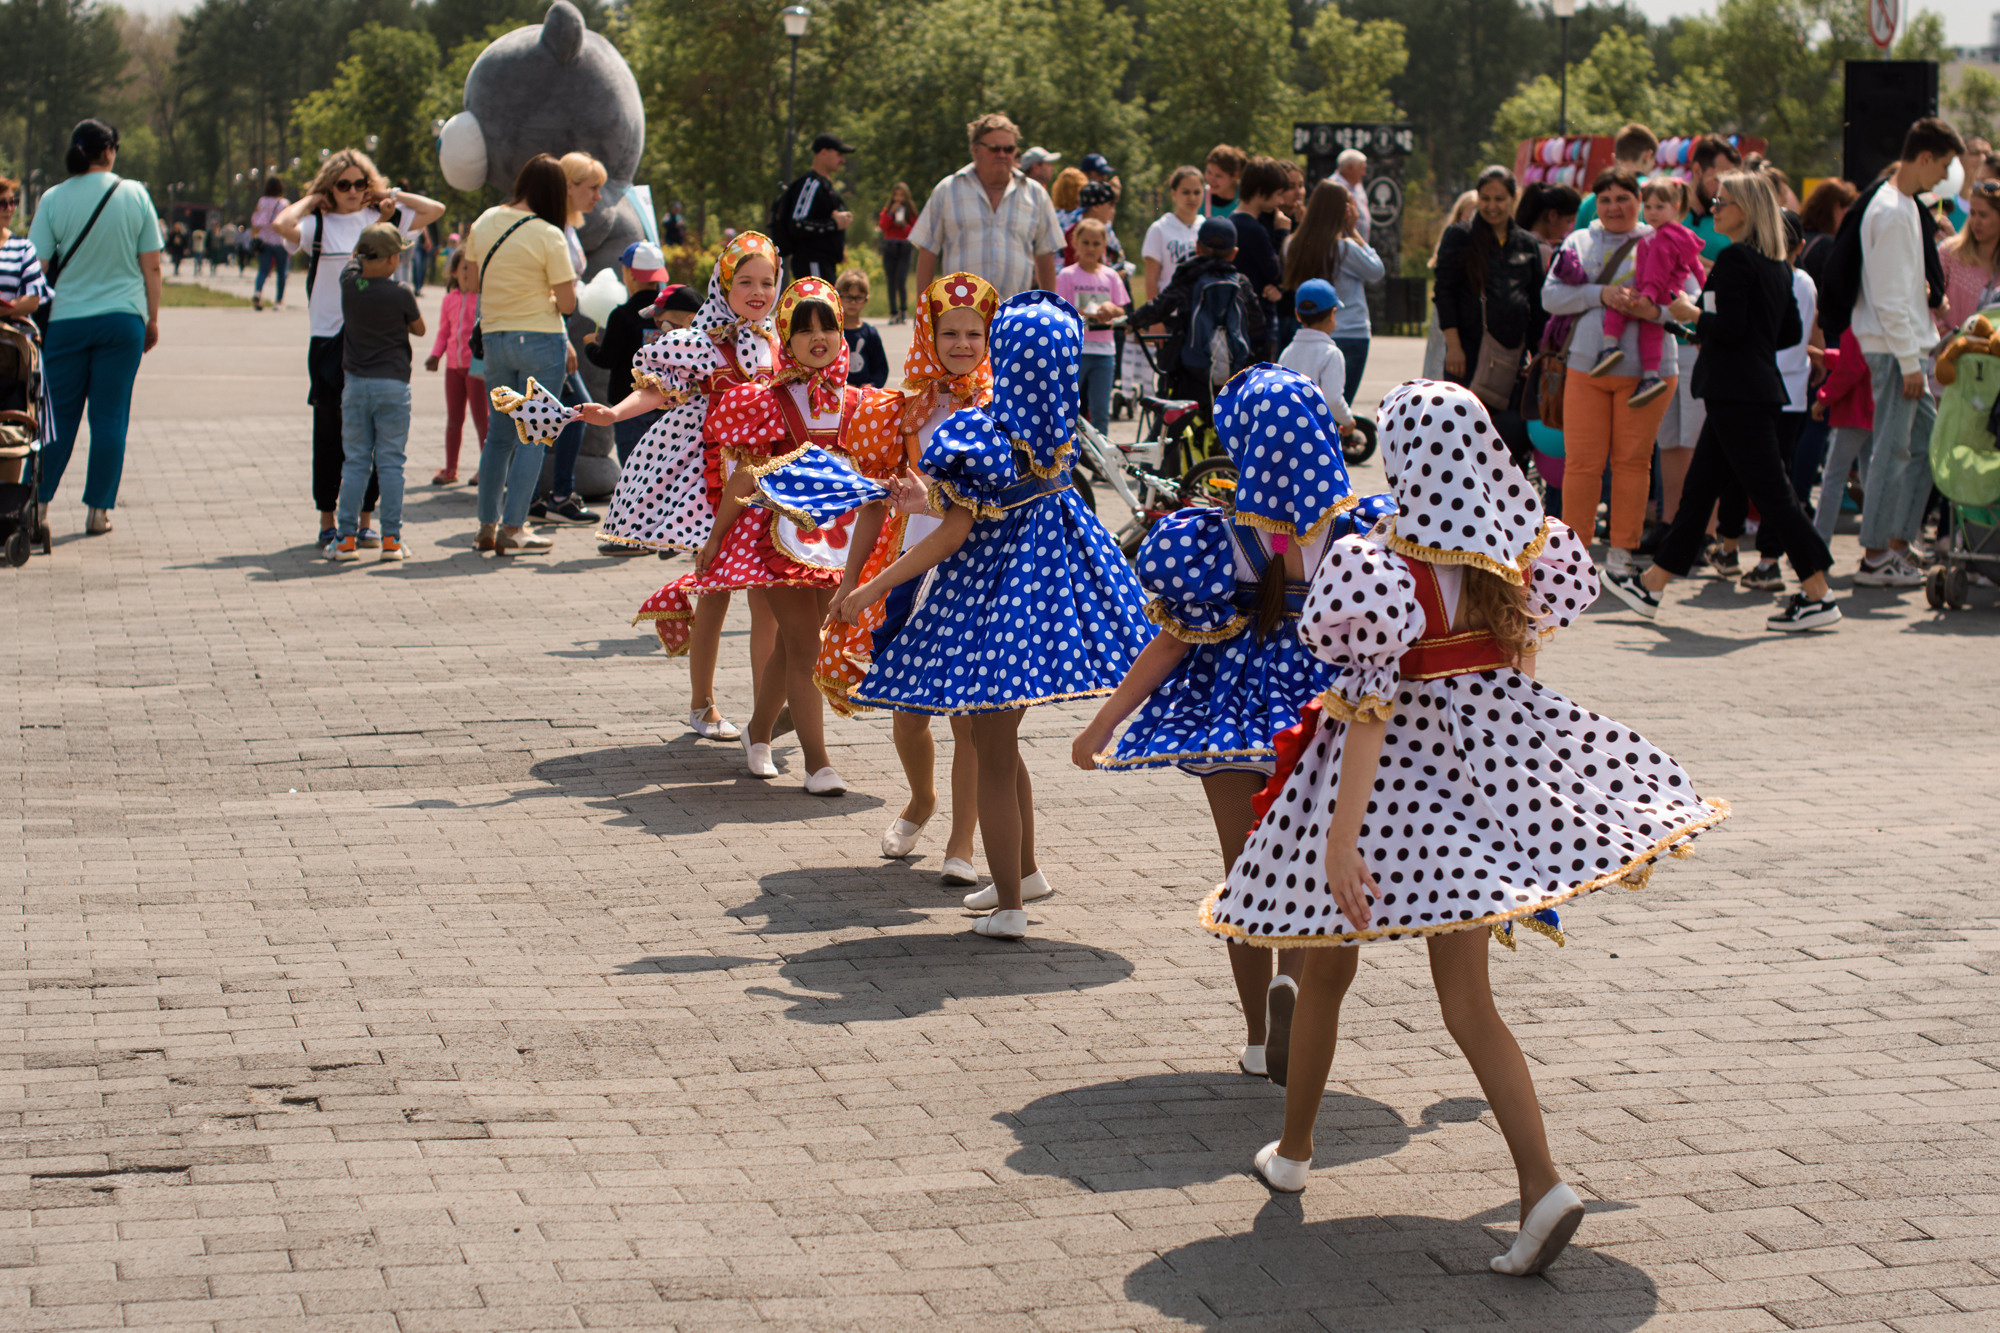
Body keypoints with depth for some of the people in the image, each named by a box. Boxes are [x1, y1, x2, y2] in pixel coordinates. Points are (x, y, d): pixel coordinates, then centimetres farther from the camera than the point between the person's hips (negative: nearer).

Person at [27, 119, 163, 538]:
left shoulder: (53, 200, -3)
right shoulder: (135, 195, -1)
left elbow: (37, 267, -3)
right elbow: (151, 265, 1)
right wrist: (152, 318, 10)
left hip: (66, 319, 0)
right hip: (122, 318, 0)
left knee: (59, 415, 9)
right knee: (110, 417, 4)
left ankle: (39, 502, 9)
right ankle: (98, 510, 5)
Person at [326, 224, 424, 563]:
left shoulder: (349, 282, -4)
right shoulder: (401, 294, -13)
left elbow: (356, 258, 21)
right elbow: (419, 329, 5)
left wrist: (377, 229, 31)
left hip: (356, 384, 3)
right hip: (393, 383, -3)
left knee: (356, 462, 8)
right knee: (391, 464, 3)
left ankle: (346, 538, 4)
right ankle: (391, 539, 3)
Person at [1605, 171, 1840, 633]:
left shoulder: (1735, 259, -14)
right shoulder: (1776, 265, 13)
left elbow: (1729, 328, -20)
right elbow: (1791, 333, 17)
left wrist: (1691, 313, -4)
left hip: (1737, 394, -10)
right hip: (1760, 385, 10)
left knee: (1770, 491, -7)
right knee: (1699, 487, 13)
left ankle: (1818, 596, -7)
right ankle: (1651, 586, 19)